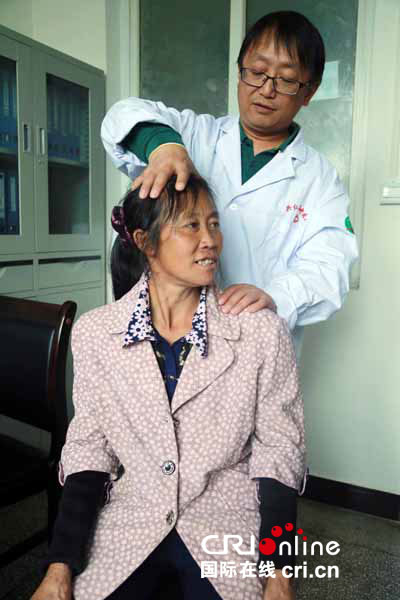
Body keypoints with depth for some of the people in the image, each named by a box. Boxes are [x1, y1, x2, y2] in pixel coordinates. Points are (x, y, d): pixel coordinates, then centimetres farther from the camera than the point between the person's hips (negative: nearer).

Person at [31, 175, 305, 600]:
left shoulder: (261, 331, -11)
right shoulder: (94, 332, -5)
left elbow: (278, 451, -5)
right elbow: (88, 448, 0)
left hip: (227, 531, 0)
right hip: (129, 524, 1)